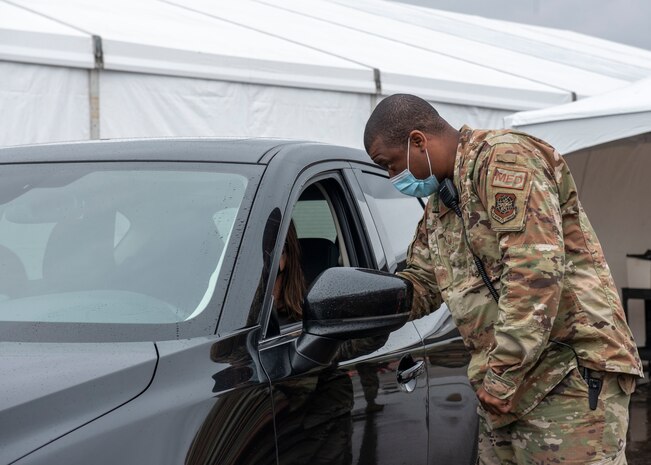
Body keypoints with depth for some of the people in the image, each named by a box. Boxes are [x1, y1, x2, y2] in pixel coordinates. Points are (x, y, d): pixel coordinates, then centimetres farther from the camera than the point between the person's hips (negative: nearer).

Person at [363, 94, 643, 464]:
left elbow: (537, 272, -22)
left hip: (572, 376, -9)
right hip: (505, 391, 10)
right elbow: (421, 284, 22)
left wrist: (503, 374, -22)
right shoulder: (438, 207, 19)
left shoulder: (504, 159, -13)